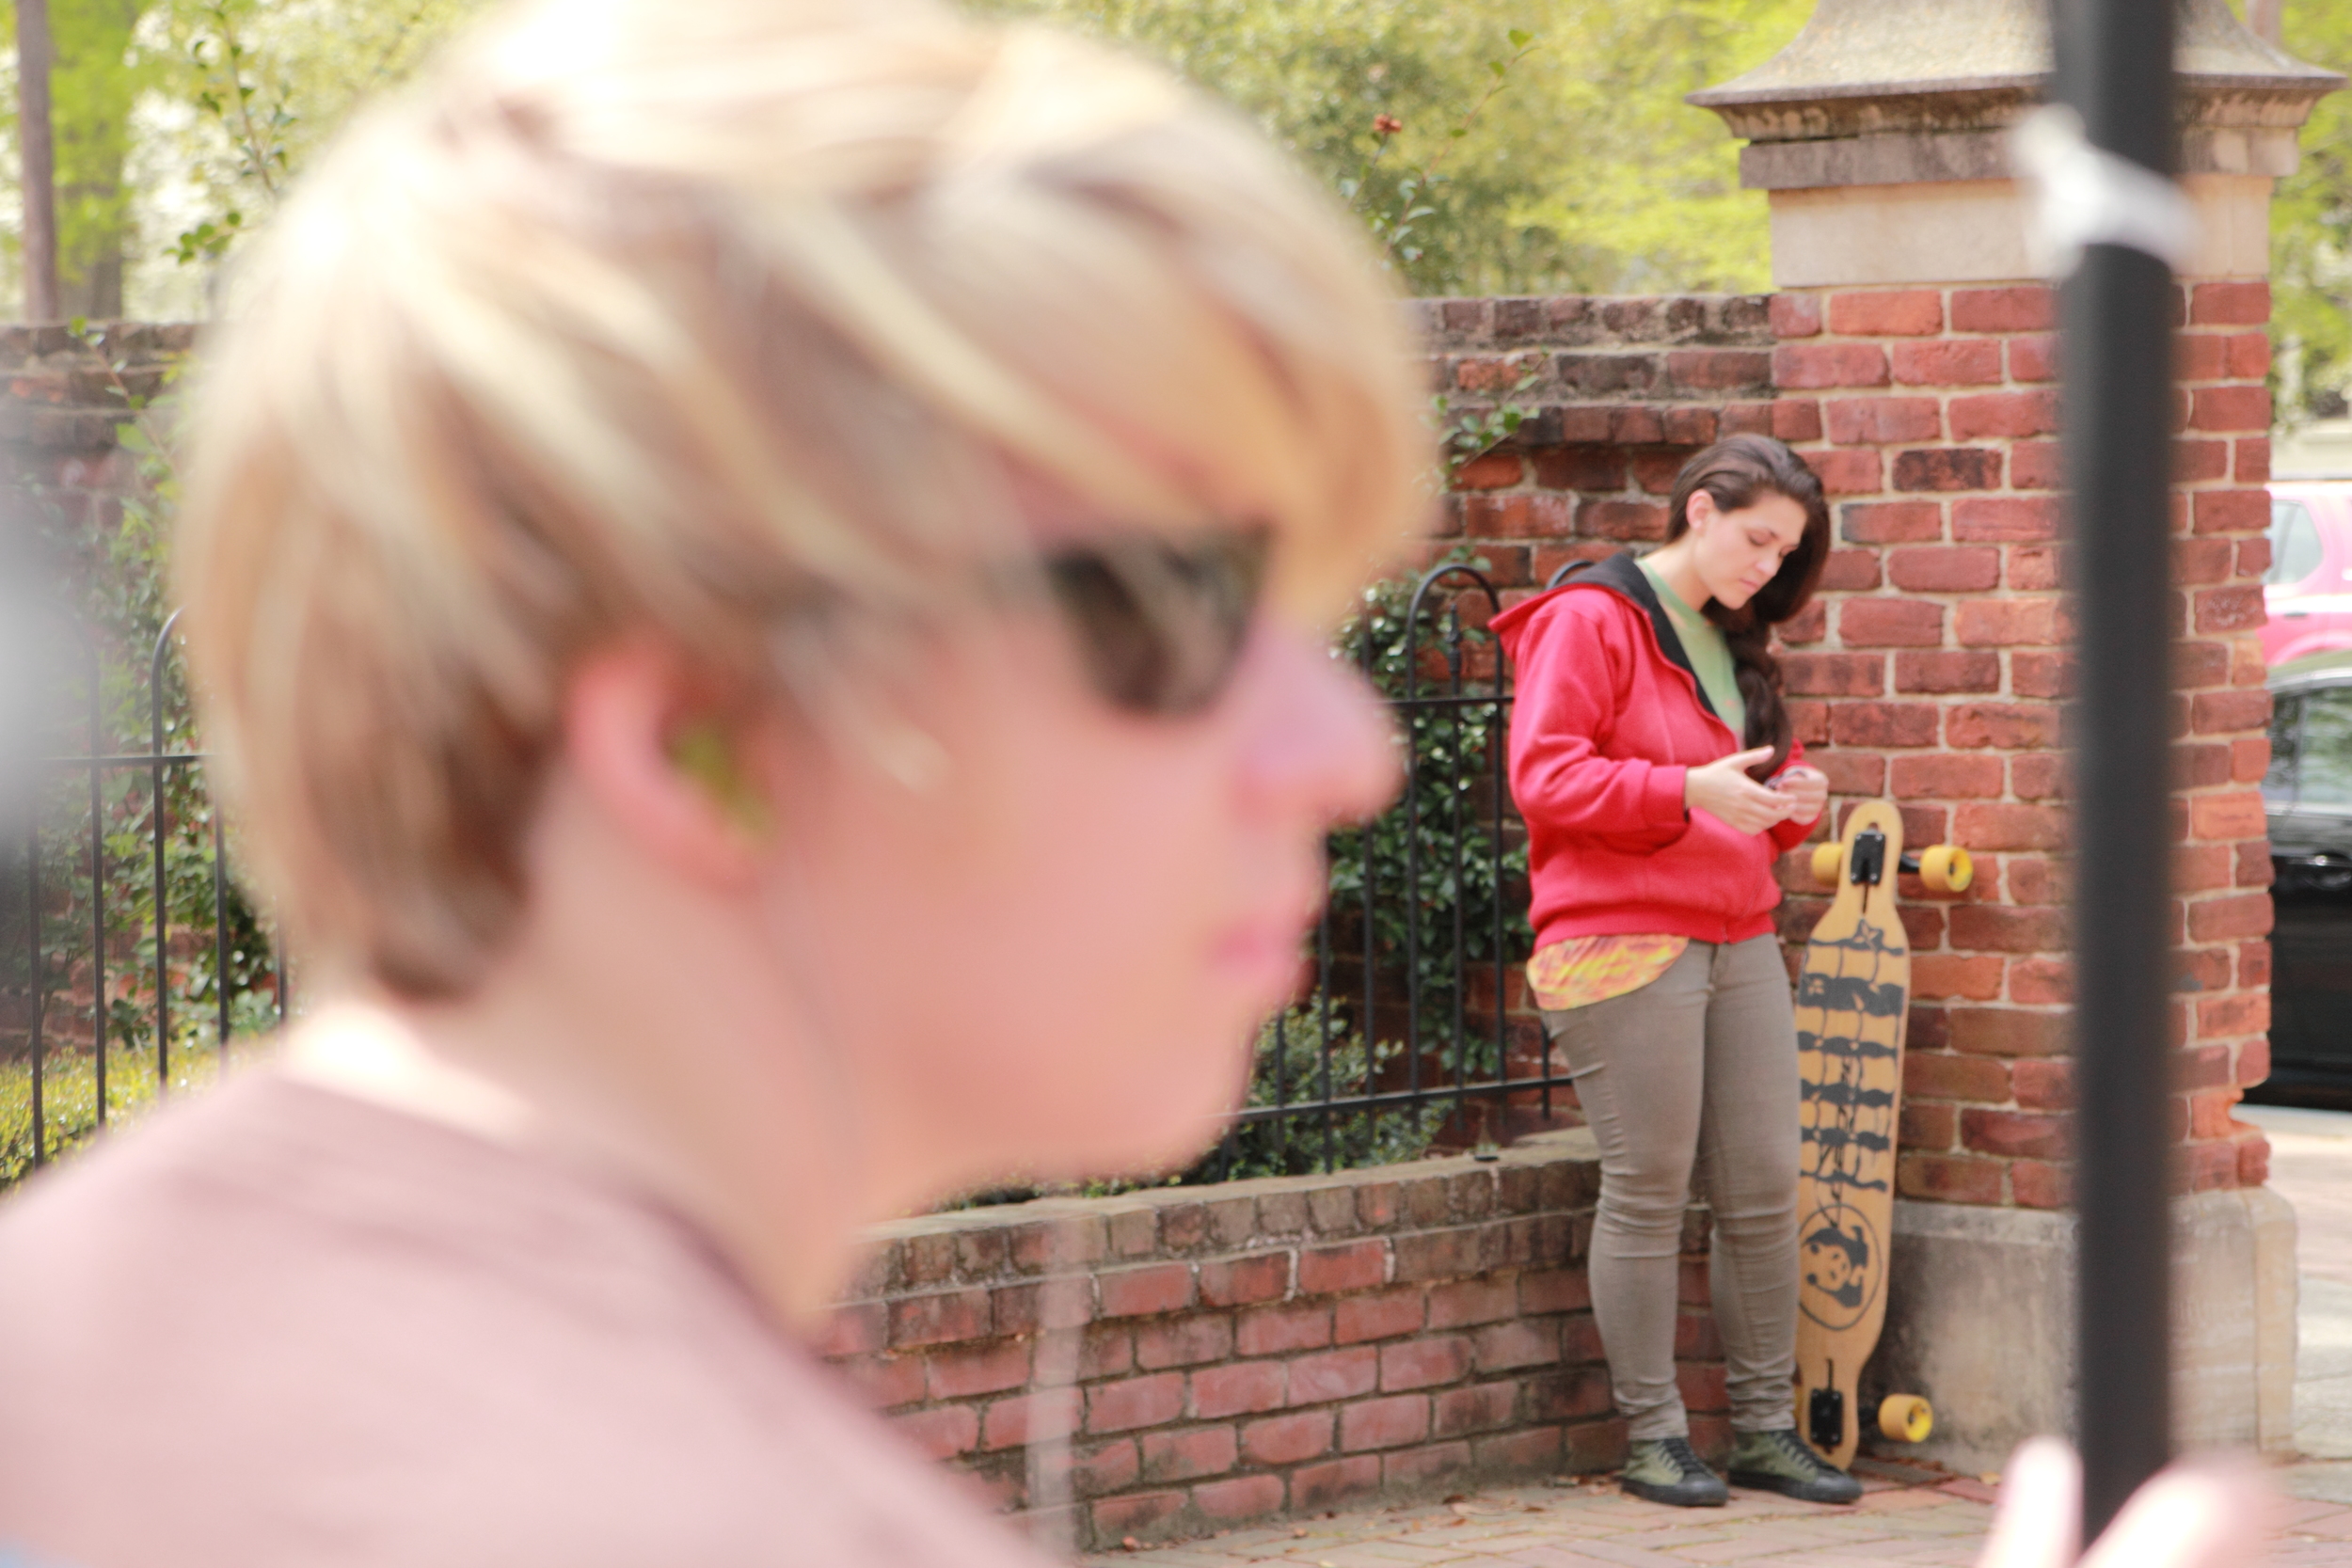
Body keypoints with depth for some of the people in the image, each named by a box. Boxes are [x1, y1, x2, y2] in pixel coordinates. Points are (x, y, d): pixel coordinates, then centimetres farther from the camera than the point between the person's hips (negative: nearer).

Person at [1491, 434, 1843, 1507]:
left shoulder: (1737, 643, 20)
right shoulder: (1591, 621, -5)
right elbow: (1544, 775, -14)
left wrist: (1792, 800, 4)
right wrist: (1687, 790, -22)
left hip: (1740, 945, 8)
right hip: (1621, 946, -8)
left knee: (1765, 1190, 5)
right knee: (1647, 1194, -4)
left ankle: (1765, 1428, 13)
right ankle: (1653, 1437, 4)